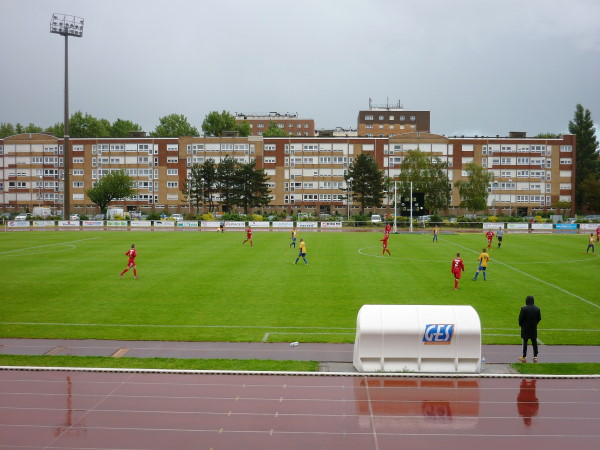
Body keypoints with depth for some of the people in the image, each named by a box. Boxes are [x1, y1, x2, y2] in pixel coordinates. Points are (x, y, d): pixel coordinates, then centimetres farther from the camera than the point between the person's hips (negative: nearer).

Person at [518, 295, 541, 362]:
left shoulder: (524, 308, -16)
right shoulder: (537, 309, -1)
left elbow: (521, 318, -13)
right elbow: (539, 318, 4)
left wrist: (521, 325, 4)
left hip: (525, 329, -4)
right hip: (534, 329, 4)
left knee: (525, 342, 2)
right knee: (534, 342, 10)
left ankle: (524, 357, 4)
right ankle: (535, 357, 12)